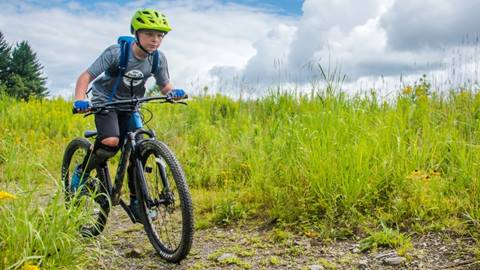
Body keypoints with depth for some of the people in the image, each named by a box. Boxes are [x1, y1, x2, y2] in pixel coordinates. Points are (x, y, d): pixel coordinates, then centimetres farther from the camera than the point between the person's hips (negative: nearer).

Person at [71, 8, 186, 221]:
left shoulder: (158, 59, -12)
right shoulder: (116, 53, -25)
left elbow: (165, 86, -2)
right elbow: (86, 77, -23)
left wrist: (173, 92, -27)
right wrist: (80, 101, -41)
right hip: (105, 101, -4)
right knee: (111, 141, -28)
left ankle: (136, 201, 6)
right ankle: (82, 172, -1)